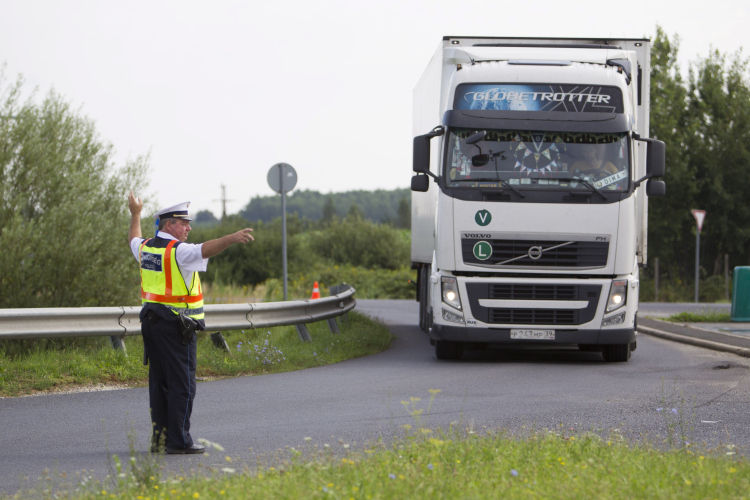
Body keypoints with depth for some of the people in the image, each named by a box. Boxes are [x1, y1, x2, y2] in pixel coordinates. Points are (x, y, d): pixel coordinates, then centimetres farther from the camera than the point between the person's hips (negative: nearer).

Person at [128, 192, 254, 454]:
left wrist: (135, 214, 52)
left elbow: (134, 239, 35)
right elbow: (206, 249, -33)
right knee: (182, 384, -5)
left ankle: (160, 436, 13)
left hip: (151, 321, 9)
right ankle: (178, 440, -7)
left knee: (159, 382, 13)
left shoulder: (146, 247, 11)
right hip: (175, 324, -9)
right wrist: (231, 238, -46)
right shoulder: (177, 251, -14)